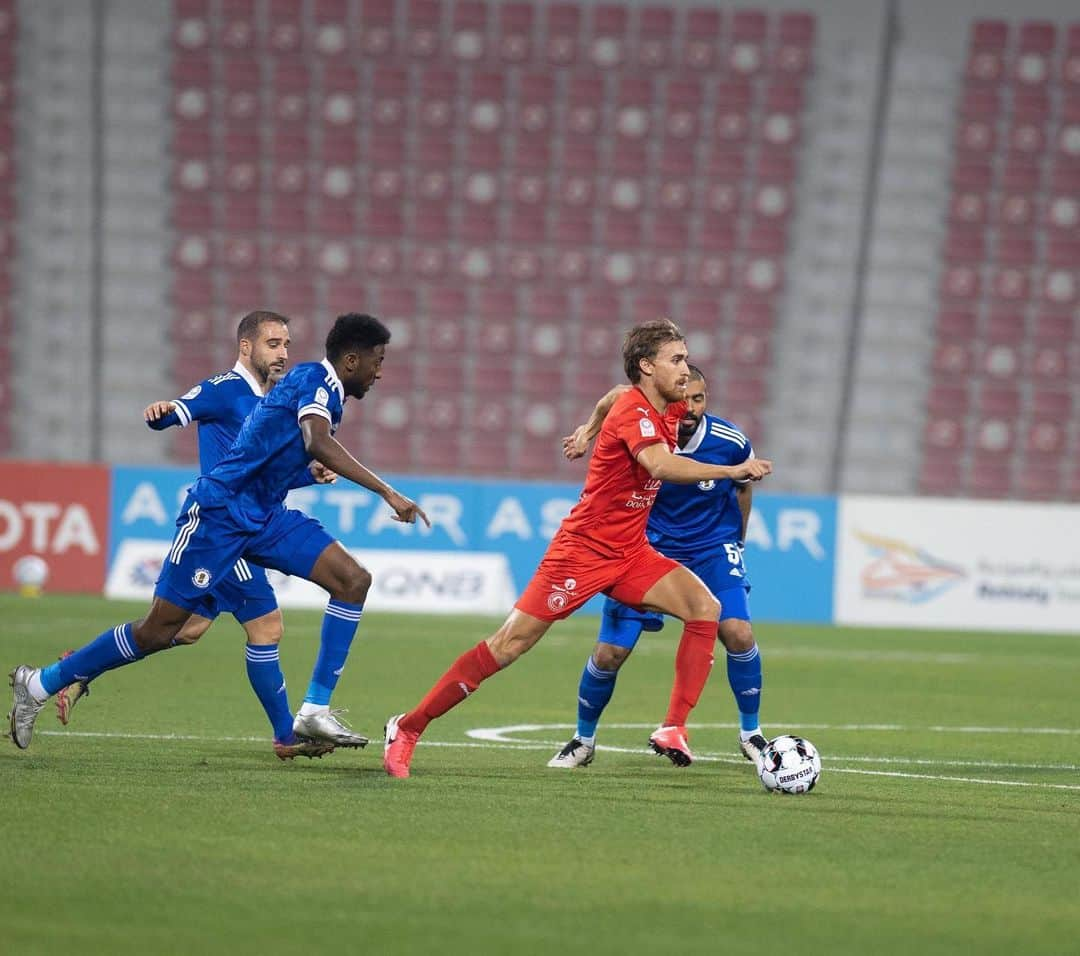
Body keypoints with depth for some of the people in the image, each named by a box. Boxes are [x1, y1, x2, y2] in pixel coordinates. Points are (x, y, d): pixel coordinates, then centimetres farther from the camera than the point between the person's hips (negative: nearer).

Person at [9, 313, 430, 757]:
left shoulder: (325, 390, 15)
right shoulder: (314, 379, -14)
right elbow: (318, 442, -33)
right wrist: (387, 493, -36)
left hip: (265, 517, 9)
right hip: (219, 510, -9)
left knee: (353, 580, -7)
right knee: (159, 629, -5)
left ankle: (316, 711, -7)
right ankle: (40, 683, 11)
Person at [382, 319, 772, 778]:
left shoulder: (670, 410, 7)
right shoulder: (633, 411, -19)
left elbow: (614, 397, 31)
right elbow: (661, 465, -39)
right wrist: (734, 471, -36)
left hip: (630, 552, 8)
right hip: (583, 549, -8)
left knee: (705, 607, -11)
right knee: (509, 645, -8)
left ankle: (673, 729, -11)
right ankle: (408, 728, 1)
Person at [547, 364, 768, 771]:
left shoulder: (730, 442, -15)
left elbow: (744, 485, 6)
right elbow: (613, 400, 3)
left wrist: (736, 538, 14)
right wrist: (588, 429, -16)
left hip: (712, 547, 0)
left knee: (738, 634, -21)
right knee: (609, 653, -5)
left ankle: (750, 735, -1)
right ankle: (583, 741, 19)